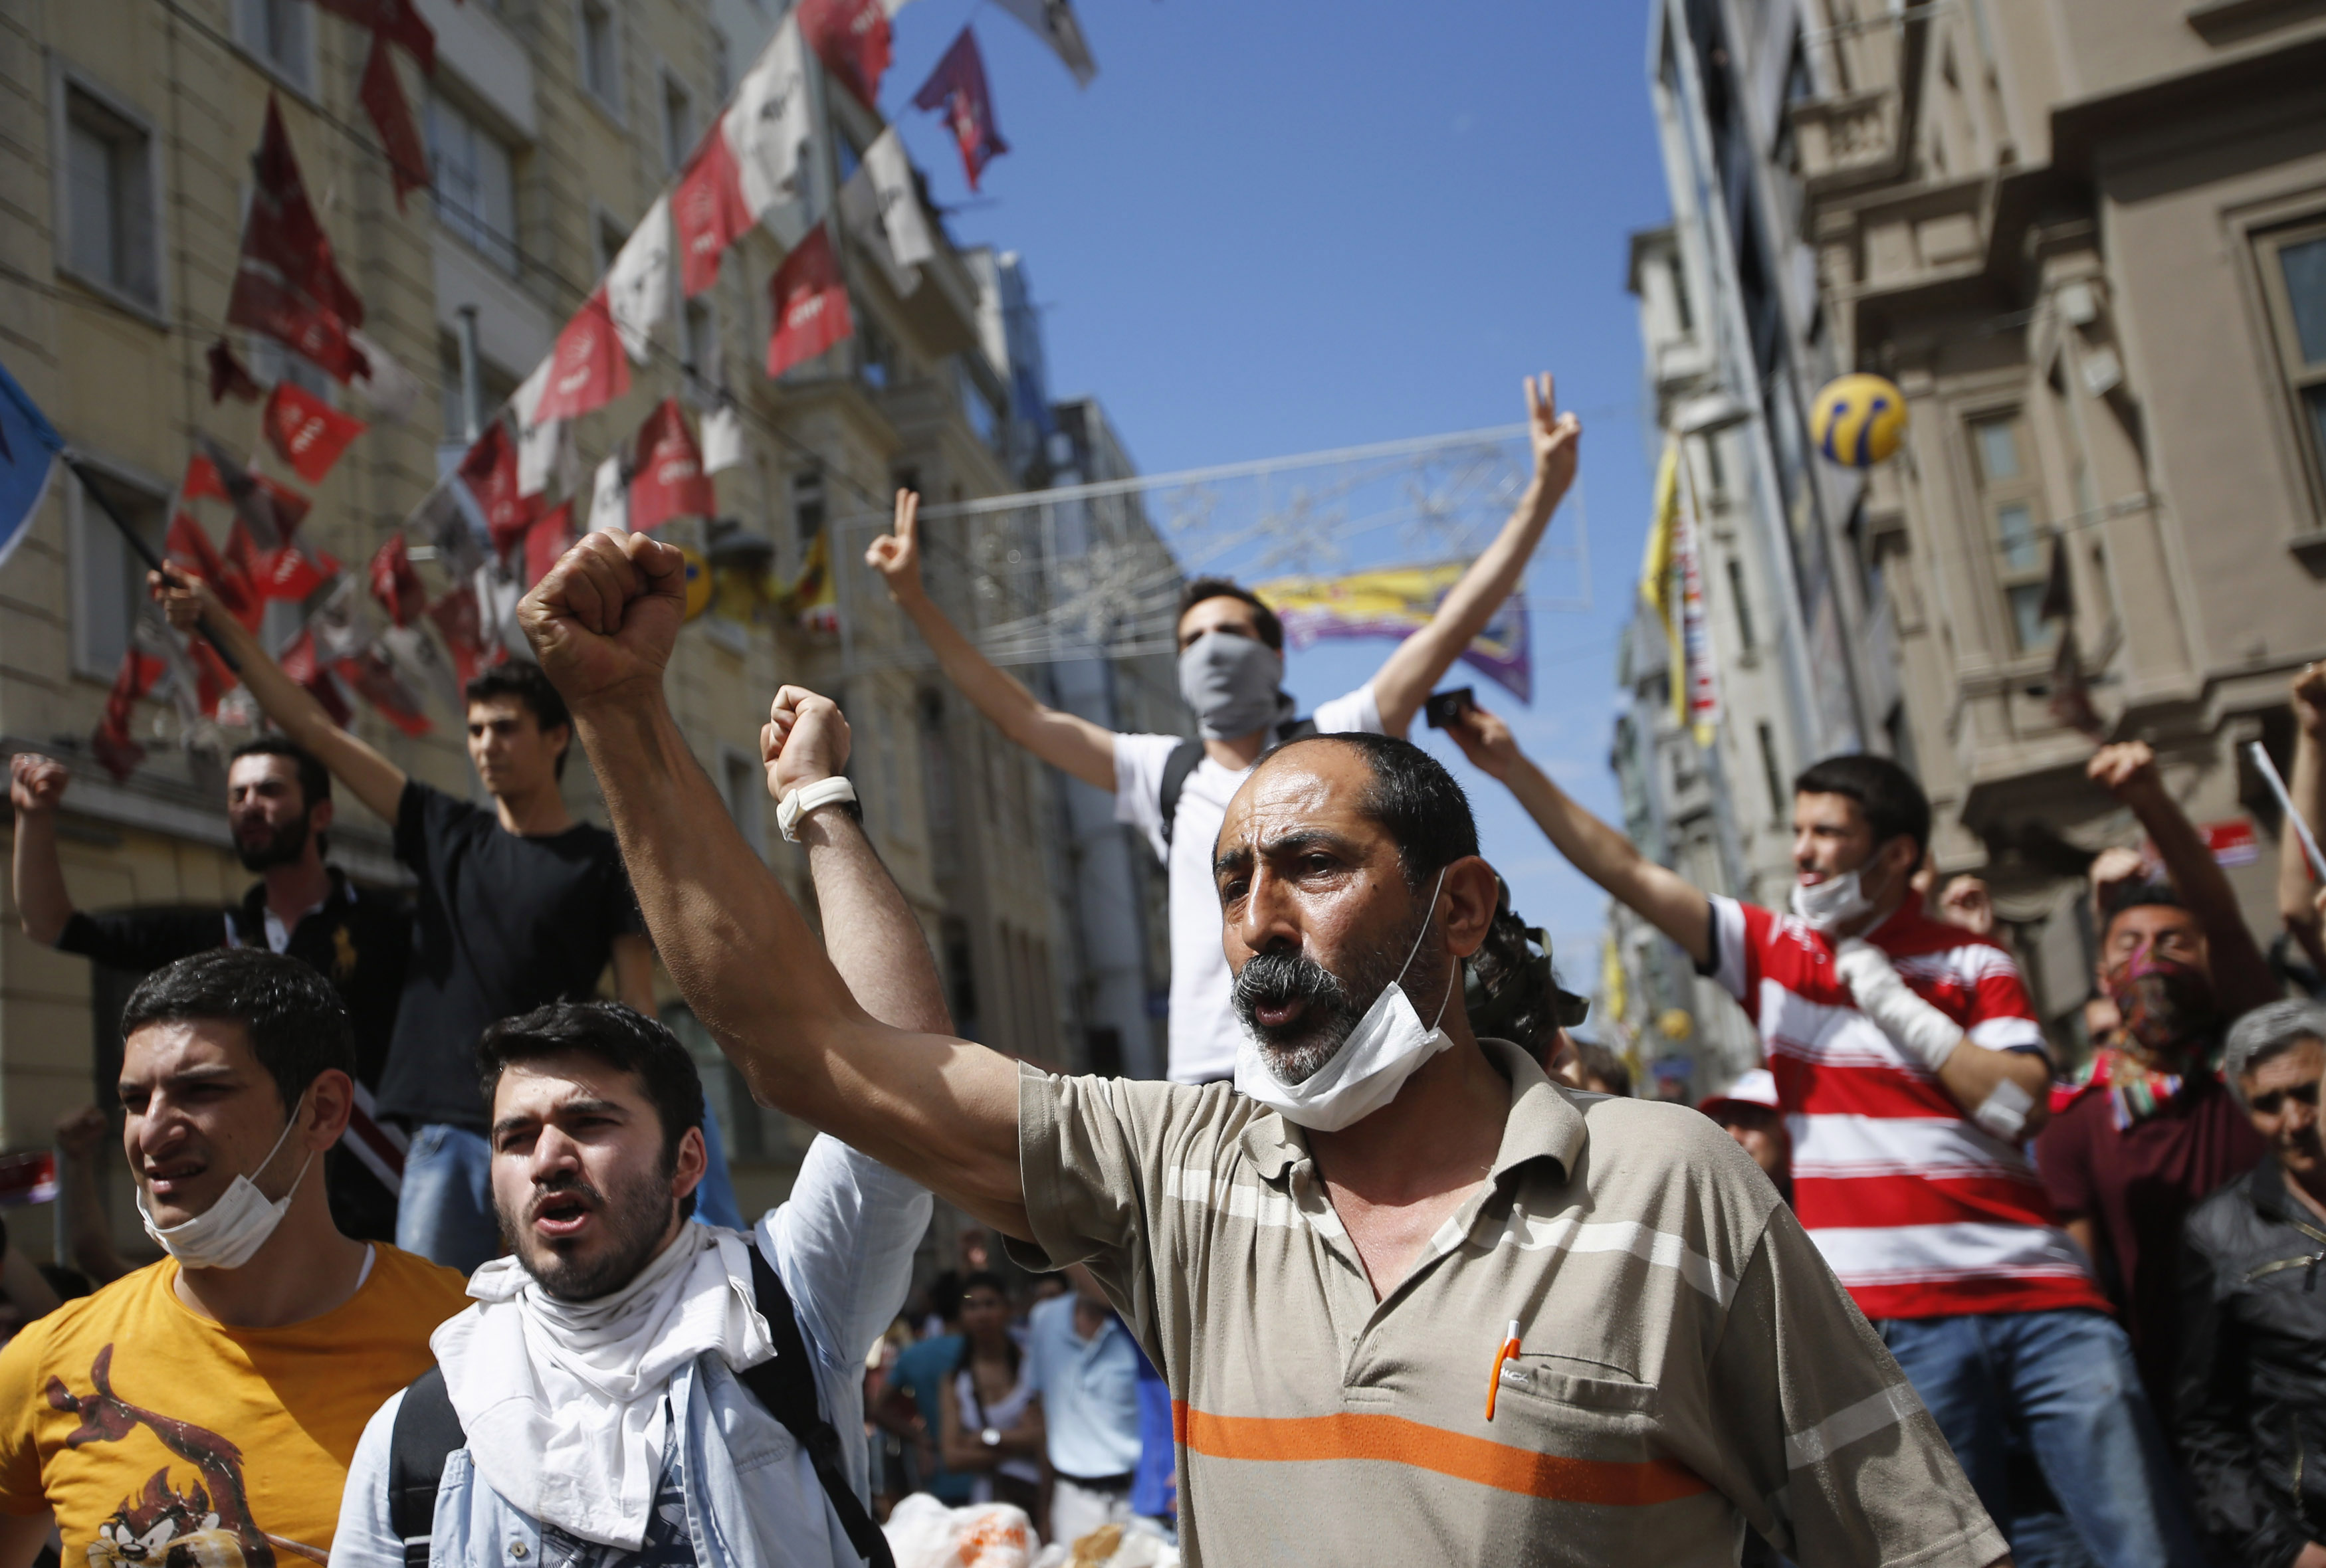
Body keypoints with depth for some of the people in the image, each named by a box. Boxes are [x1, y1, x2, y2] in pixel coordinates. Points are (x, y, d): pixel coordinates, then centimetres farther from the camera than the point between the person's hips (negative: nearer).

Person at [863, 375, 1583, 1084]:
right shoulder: (1163, 775, 13)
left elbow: (1449, 630, 1)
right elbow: (1021, 715, 15)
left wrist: (1543, 491, -4)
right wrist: (916, 600, 11)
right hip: (1208, 1076, 2)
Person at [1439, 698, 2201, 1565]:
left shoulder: (1973, 963, 6)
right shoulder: (1771, 949, 8)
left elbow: (2019, 1101, -7)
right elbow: (1627, 871, 1)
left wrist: (1891, 999, -7)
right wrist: (1513, 767, -5)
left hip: (2038, 1295, 0)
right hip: (1900, 1314, 0)